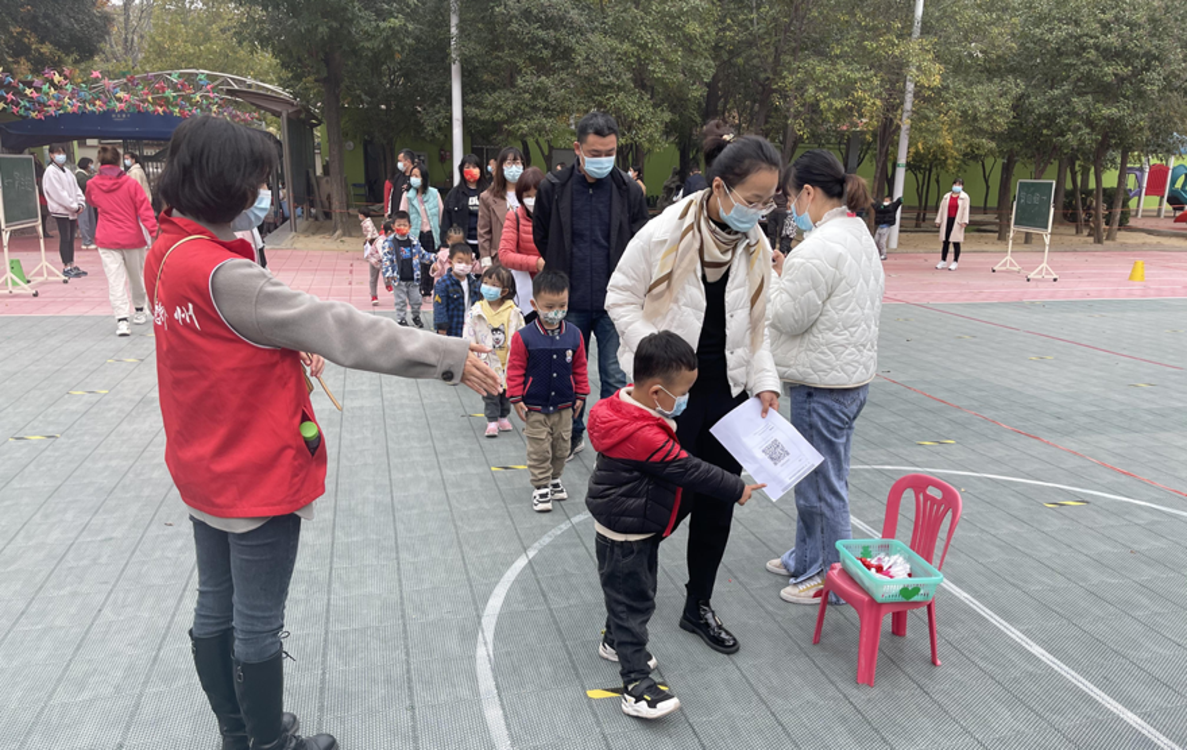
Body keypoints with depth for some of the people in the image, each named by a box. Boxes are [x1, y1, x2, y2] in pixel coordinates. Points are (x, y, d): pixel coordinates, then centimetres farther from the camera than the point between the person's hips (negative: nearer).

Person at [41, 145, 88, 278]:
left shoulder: (66, 171, 15)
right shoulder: (51, 171, -10)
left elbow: (75, 188, 12)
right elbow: (59, 193, -16)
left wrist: (81, 203, -4)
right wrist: (75, 206, -16)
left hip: (71, 210, 7)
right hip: (60, 210, -7)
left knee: (71, 238, 10)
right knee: (64, 238, -5)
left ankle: (72, 265, 15)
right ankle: (66, 267, -2)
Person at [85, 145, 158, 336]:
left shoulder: (92, 185, 1)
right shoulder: (130, 183, -7)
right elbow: (145, 210, -12)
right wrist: (154, 233, -13)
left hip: (107, 240, 1)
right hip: (132, 238, -1)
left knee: (115, 281, -2)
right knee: (137, 276, 18)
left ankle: (122, 320, -14)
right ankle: (139, 311, 33)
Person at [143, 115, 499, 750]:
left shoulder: (165, 253, 1)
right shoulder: (222, 272, -27)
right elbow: (338, 327, -29)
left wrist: (286, 344, -5)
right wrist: (450, 357, -27)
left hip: (204, 469, 9)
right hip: (259, 478, -9)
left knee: (215, 609, 21)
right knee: (258, 625, 9)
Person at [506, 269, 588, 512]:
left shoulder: (574, 335, -5)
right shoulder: (524, 337, -15)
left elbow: (580, 367, 5)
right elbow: (515, 369, -8)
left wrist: (581, 395, 7)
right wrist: (516, 398, -9)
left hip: (564, 406, 3)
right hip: (534, 407, -3)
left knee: (561, 447, 16)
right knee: (539, 450, 5)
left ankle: (554, 478, 36)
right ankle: (540, 486, 19)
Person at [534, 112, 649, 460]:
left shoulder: (630, 190, -2)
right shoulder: (553, 188, -3)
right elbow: (541, 239, 9)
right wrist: (561, 280, 9)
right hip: (570, 302, 1)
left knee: (615, 378, 3)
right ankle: (573, 436, 32)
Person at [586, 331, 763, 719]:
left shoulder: (627, 408, -3)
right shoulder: (645, 437, -34)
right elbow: (690, 471, -25)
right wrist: (737, 489, -12)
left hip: (637, 530, 10)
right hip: (625, 537, -10)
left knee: (632, 592, 25)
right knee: (633, 603, -2)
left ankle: (614, 641, 46)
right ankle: (636, 686, 6)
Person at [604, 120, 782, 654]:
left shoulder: (755, 247, 1)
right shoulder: (665, 234, -17)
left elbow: (755, 327, 9)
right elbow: (621, 298, -8)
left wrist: (764, 381, -4)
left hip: (728, 392, 6)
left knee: (718, 502, 12)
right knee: (672, 502, 2)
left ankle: (699, 607, 32)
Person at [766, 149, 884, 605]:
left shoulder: (819, 249, -22)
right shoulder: (861, 236, 12)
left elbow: (789, 317, -17)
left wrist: (774, 276, -1)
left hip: (823, 384, -10)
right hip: (853, 373, 11)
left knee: (821, 482, 4)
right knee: (816, 476, 22)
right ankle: (806, 559, 37)